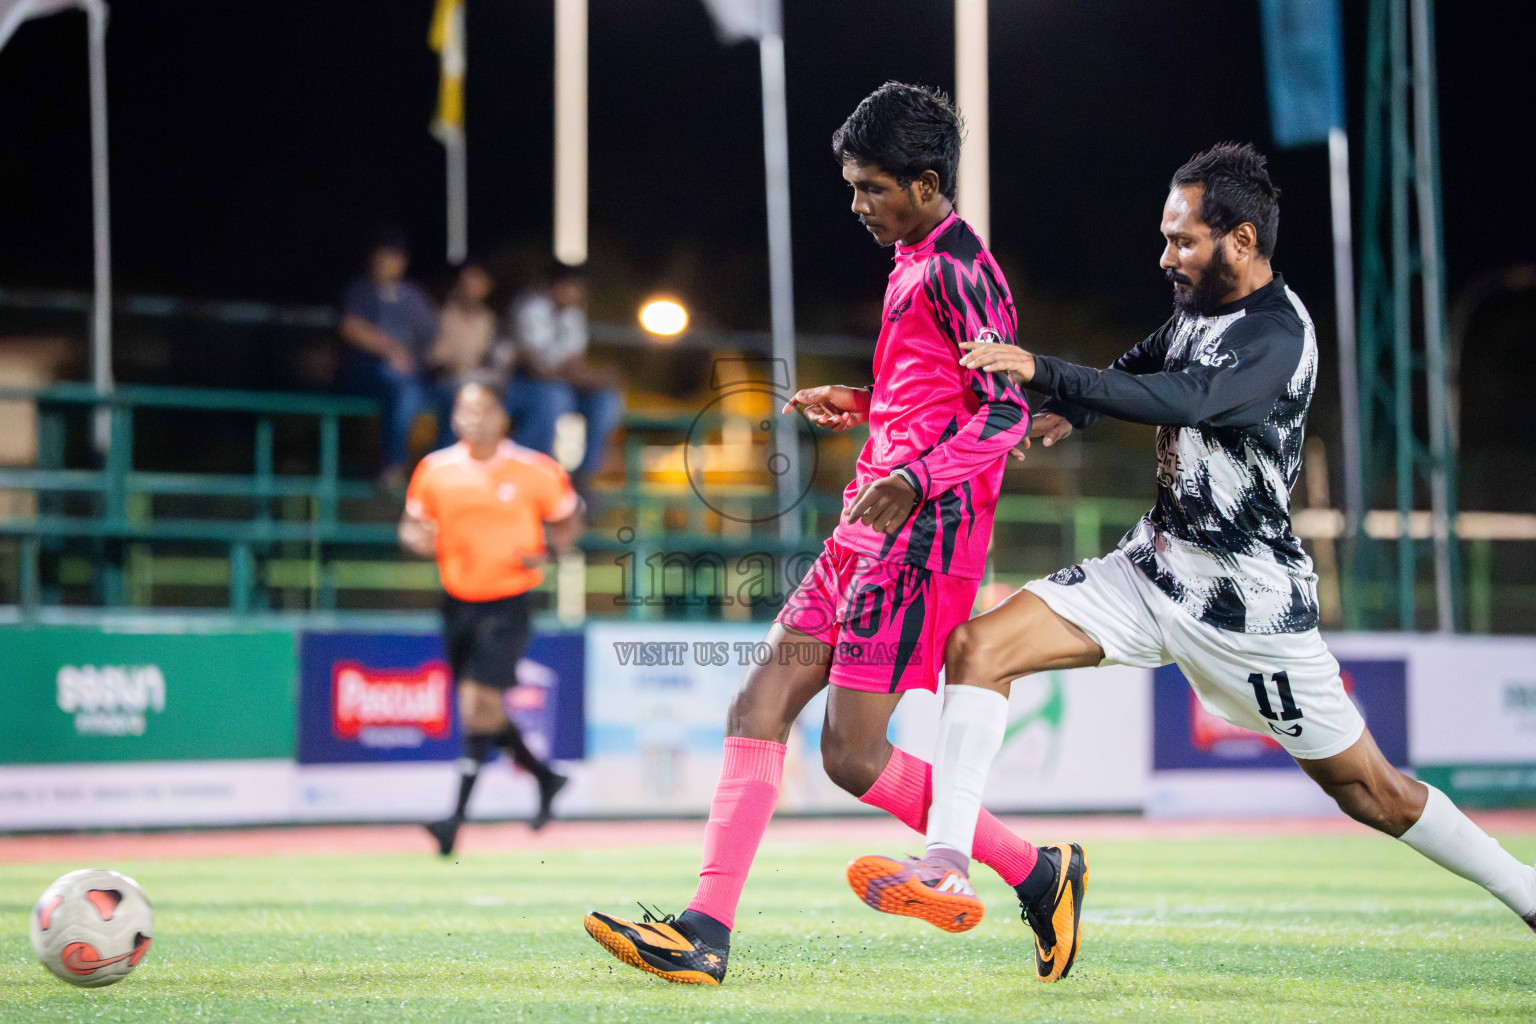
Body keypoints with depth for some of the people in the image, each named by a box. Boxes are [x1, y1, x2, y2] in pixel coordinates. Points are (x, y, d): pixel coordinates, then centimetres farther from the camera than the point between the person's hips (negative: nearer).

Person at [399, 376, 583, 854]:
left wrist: (547, 550, -13)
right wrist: (418, 539, -12)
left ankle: (458, 815, -16)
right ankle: (544, 776, 33)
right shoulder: (434, 470, 2)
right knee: (480, 709, 10)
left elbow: (568, 521, 7)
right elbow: (412, 525, 11)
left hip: (508, 603, -5)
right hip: (458, 600, 5)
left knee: (479, 701, -15)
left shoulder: (534, 470, -6)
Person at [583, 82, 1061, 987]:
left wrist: (917, 480, -28)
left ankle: (1036, 875, 3)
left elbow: (1007, 409, -18)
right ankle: (708, 930, 0)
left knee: (853, 755, -10)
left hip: (920, 537, -10)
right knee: (760, 708, 3)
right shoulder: (917, 263, 19)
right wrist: (860, 403, 23)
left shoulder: (958, 270, -12)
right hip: (870, 530, 10)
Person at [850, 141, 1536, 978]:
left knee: (1368, 790, 2)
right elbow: (1143, 368, 26)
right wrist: (1074, 409, 5)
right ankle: (946, 866, -12)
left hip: (1248, 601, -8)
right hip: (1157, 565, 8)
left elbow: (1182, 399, -39)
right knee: (976, 645, -9)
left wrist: (1045, 375, -45)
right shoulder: (1199, 309, 5)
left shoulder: (1276, 336, -21)